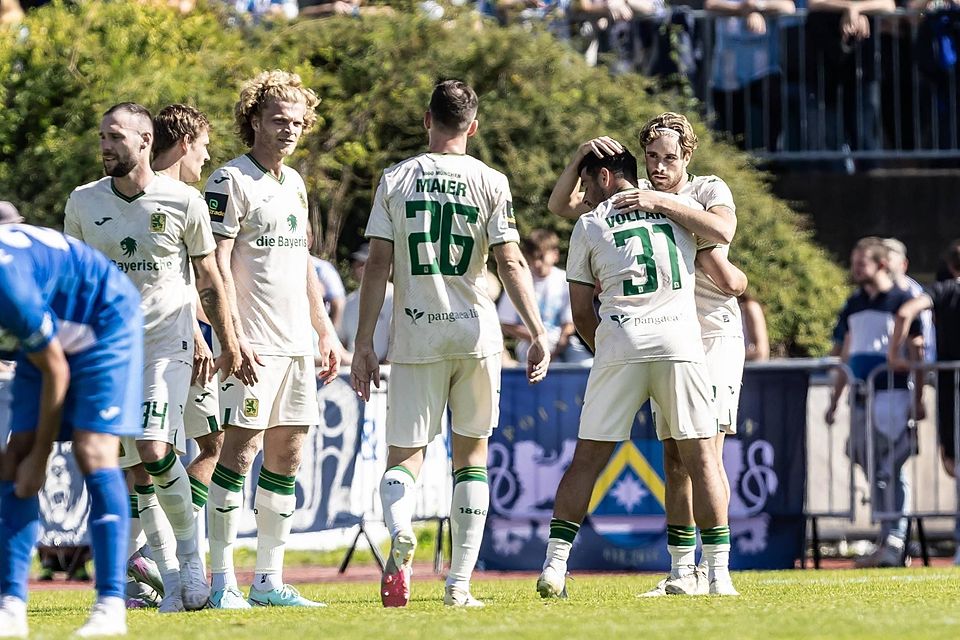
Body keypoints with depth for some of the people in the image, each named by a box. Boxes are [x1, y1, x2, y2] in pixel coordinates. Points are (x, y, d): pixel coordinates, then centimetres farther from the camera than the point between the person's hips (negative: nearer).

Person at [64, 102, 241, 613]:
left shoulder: (182, 201, -5)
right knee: (138, 471, 2)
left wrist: (228, 343, 8)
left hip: (167, 340, -3)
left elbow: (209, 280, 5)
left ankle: (190, 552, 0)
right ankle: (172, 577, 10)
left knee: (155, 451, -20)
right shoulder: (83, 203, 2)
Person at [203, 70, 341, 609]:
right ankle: (223, 581, -8)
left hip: (298, 342, 8)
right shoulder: (231, 181, -7)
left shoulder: (295, 184, 17)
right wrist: (233, 338, -19)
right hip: (255, 343, -8)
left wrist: (326, 331, 20)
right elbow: (216, 265, -12)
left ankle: (270, 580, 10)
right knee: (242, 448, -9)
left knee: (288, 454, 6)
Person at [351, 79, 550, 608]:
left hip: (414, 336, 0)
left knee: (404, 455, 5)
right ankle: (459, 583, 7)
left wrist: (364, 345, 3)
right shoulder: (489, 182, 1)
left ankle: (400, 533, -29)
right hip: (475, 335, 0)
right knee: (471, 453, 12)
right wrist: (537, 333, -3)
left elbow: (378, 266, 0)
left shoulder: (395, 179, 3)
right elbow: (510, 264, -5)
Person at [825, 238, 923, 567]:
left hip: (892, 394, -6)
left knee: (891, 471, -10)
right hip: (861, 397, 6)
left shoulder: (901, 301, -2)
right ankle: (890, 541, 10)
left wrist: (918, 398, -10)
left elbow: (916, 352, -4)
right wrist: (834, 401, 18)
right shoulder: (854, 305, 16)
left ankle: (894, 543, -12)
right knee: (873, 471, 6)